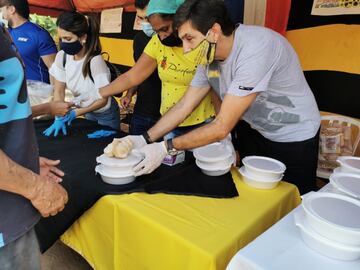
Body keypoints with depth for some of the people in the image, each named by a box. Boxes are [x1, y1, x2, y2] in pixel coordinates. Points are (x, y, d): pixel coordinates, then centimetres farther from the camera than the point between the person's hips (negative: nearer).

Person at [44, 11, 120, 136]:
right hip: (87, 113, 5)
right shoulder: (62, 56, -14)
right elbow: (59, 91, -7)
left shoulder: (95, 61, -30)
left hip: (105, 115, -5)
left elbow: (103, 100, -25)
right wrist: (59, 118, -19)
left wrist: (76, 113, -33)